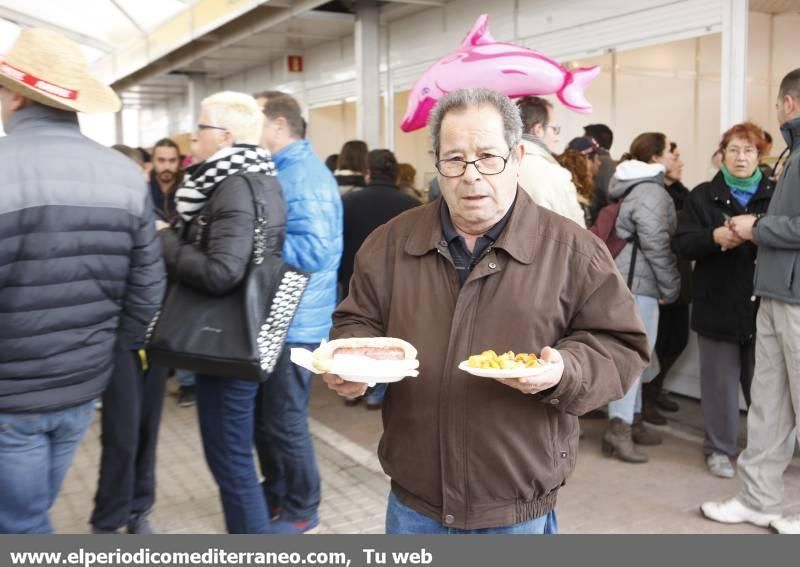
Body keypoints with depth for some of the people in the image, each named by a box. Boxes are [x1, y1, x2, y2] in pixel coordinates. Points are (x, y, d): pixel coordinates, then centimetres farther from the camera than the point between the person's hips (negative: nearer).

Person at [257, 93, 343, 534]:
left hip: (293, 321, -10)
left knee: (285, 422, 3)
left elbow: (312, 251, -29)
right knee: (262, 414, 21)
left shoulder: (303, 176, -18)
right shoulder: (285, 171, 13)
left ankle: (302, 509, 20)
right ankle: (275, 489, 38)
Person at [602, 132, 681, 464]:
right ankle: (619, 430, -9)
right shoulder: (650, 191, -11)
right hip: (638, 281, -10)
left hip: (630, 278, 10)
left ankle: (631, 420, 22)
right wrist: (670, 286, -9)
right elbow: (655, 243, -17)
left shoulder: (637, 188, 20)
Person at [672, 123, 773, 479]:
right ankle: (720, 449, 19)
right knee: (720, 381, 6)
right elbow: (682, 245, -3)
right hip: (718, 305, -1)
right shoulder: (703, 195, 5)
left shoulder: (775, 194, 8)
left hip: (764, 305, 1)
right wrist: (714, 236, -21)